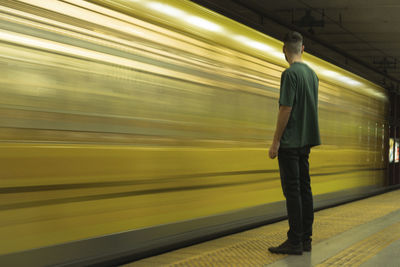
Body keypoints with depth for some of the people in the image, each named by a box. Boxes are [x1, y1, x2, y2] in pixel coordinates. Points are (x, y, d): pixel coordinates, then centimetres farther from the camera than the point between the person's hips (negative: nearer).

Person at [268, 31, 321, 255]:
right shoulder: (312, 74, 13)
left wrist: (276, 141, -12)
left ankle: (295, 242, -5)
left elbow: (286, 109, -17)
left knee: (292, 190, -6)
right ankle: (306, 239, 14)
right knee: (304, 188, 10)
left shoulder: (290, 73, -13)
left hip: (290, 142, -8)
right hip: (306, 141, 8)